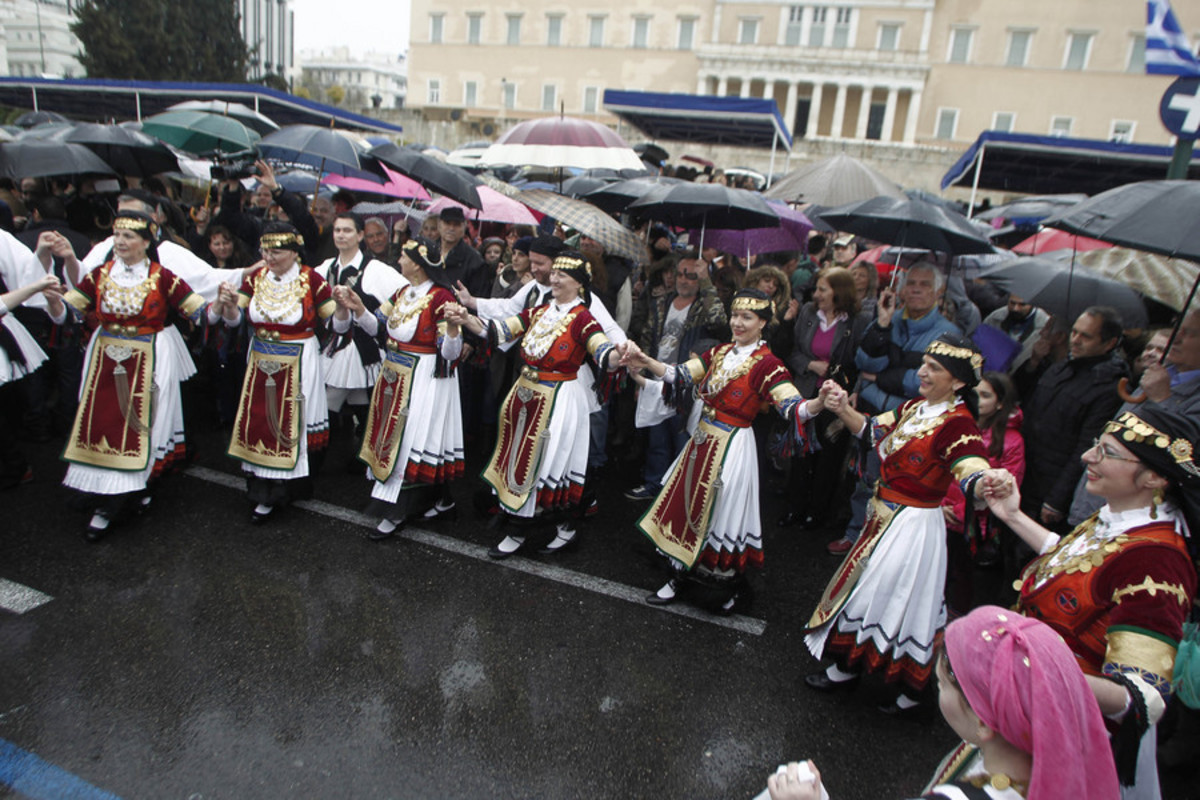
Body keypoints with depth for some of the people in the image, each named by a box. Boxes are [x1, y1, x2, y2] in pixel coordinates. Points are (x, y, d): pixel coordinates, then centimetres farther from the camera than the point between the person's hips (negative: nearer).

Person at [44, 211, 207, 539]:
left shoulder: (162, 277, -5)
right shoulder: (100, 275, 4)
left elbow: (199, 312, -5)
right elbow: (64, 313, 0)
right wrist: (51, 298, -19)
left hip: (148, 360, -4)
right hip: (105, 358, 4)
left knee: (135, 426, 0)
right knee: (102, 421, 6)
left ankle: (112, 507, 12)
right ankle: (135, 490, 24)